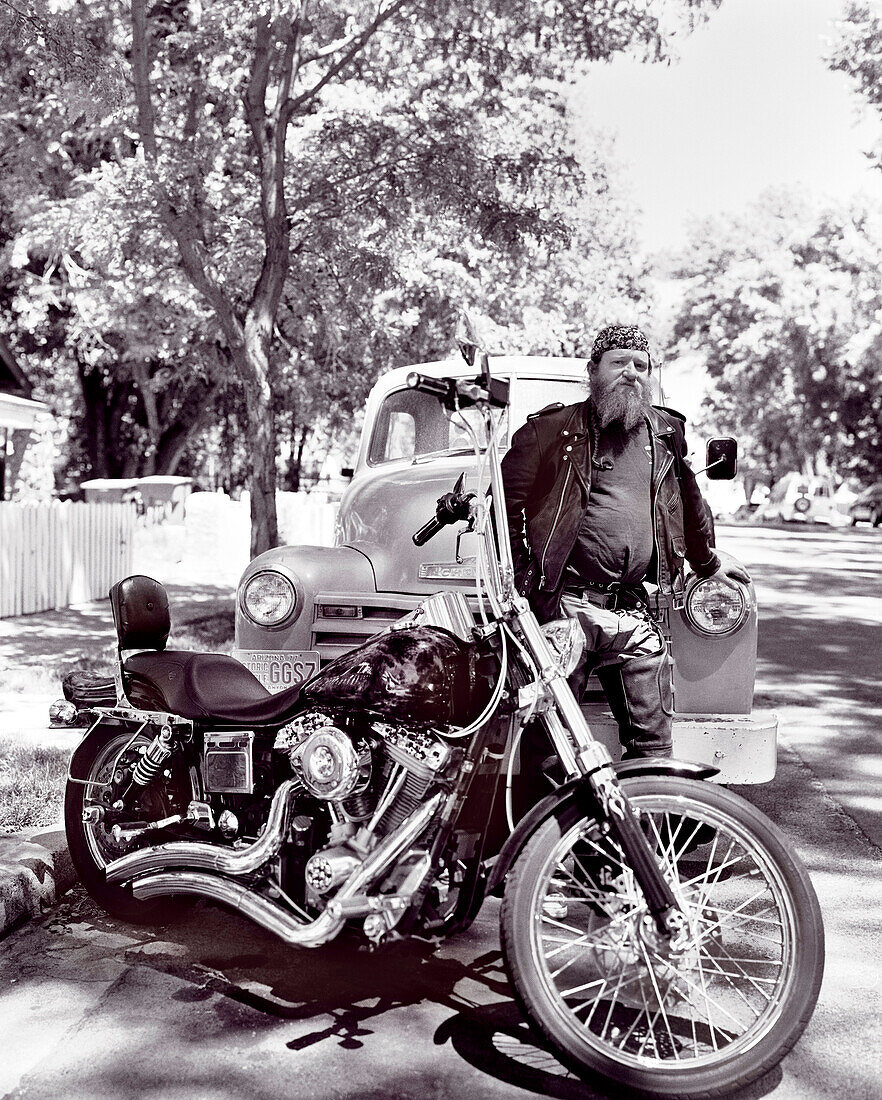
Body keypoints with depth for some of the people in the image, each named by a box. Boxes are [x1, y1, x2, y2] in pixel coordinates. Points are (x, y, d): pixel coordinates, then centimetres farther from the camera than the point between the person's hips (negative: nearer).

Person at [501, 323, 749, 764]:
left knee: (652, 734, 6)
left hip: (635, 613, 4)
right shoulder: (551, 429, 4)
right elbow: (506, 500, 1)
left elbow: (689, 504, 31)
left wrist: (708, 562, 40)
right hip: (565, 606, -4)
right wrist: (520, 577, -7)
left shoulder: (665, 433, 17)